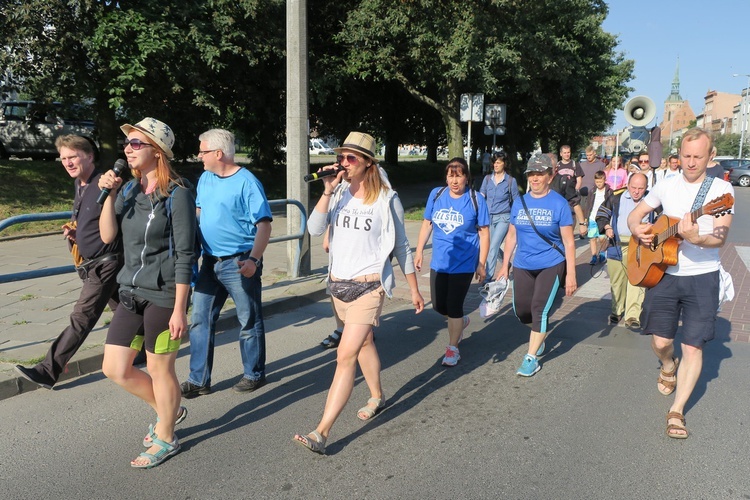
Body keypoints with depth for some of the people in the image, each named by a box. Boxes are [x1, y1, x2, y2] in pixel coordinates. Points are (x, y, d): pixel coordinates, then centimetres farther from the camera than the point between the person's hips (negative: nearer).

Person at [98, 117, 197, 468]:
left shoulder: (177, 194, -13)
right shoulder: (129, 190, 7)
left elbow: (185, 255, -15)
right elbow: (107, 236, 3)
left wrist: (179, 310, -17)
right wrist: (109, 195, -9)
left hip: (163, 295, -7)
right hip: (132, 293, 7)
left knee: (159, 369, 7)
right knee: (114, 369, 12)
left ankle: (165, 439, 30)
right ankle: (169, 410, 35)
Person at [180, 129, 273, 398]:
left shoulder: (247, 182, -13)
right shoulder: (205, 178, 9)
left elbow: (264, 224, -16)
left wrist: (253, 259, -27)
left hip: (239, 264, -7)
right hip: (210, 262, 7)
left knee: (249, 321, 7)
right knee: (200, 319, 8)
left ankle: (254, 374, 24)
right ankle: (199, 379, 19)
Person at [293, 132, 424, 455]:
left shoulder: (386, 198, -8)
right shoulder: (338, 193, 2)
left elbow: (401, 247, 0)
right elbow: (314, 230, -11)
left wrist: (414, 290, 5)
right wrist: (327, 192, -20)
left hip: (369, 285, -5)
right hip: (338, 283, 5)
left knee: (345, 356, -10)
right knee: (364, 342, 23)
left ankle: (321, 433, -7)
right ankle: (377, 397, 45)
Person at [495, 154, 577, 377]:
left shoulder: (559, 203, -7)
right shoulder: (519, 203, 4)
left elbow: (569, 241, -7)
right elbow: (511, 235, 11)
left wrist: (571, 274, -11)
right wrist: (504, 266, 10)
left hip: (551, 266, -4)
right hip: (523, 266, 4)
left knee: (540, 310, -7)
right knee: (521, 311, 6)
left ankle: (531, 357, 9)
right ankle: (540, 333, 39)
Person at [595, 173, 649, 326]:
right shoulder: (616, 199, 6)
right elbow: (601, 214, 14)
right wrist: (606, 227, -2)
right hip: (617, 245, 1)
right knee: (617, 281, 10)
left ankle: (633, 315, -8)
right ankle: (617, 311, 27)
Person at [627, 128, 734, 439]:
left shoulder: (721, 189, -6)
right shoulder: (666, 186, 4)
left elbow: (721, 238, -15)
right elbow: (635, 215, 15)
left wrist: (696, 238, -36)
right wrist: (638, 230, -8)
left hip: (702, 277, -2)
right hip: (663, 273, 2)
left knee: (693, 346, -1)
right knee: (661, 342, 4)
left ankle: (677, 411, 11)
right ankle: (669, 367, 40)